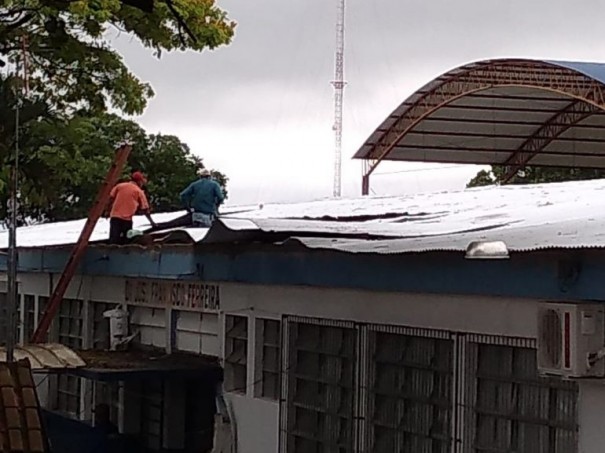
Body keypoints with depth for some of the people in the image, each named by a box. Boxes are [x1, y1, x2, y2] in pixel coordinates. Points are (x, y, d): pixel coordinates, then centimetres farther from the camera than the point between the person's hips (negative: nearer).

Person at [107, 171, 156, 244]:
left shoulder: (120, 186, 12)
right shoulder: (139, 192, 5)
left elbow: (111, 198, 9)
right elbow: (145, 209, 7)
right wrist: (151, 222, 15)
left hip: (115, 216, 2)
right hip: (127, 219, -2)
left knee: (113, 241, -3)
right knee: (125, 242, 7)